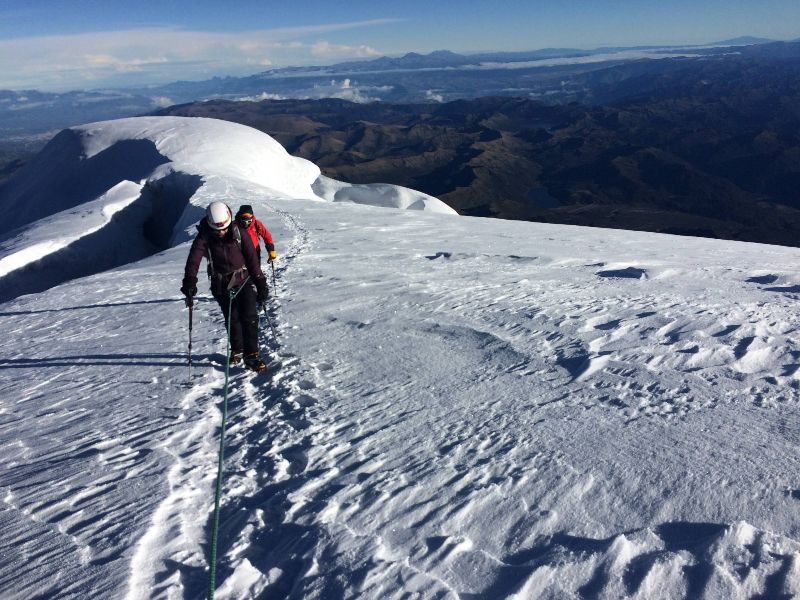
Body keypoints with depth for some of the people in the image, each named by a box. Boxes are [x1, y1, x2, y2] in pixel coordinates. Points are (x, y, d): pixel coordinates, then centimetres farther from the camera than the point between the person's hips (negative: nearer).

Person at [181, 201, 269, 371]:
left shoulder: (238, 233, -8)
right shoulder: (204, 238, -8)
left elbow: (252, 258, -6)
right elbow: (193, 260, -20)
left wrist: (261, 283, -9)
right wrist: (189, 282, -35)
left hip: (244, 280, -1)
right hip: (221, 286, 1)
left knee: (249, 317, -11)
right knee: (232, 319, 9)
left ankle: (251, 355, -6)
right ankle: (237, 350, 30)